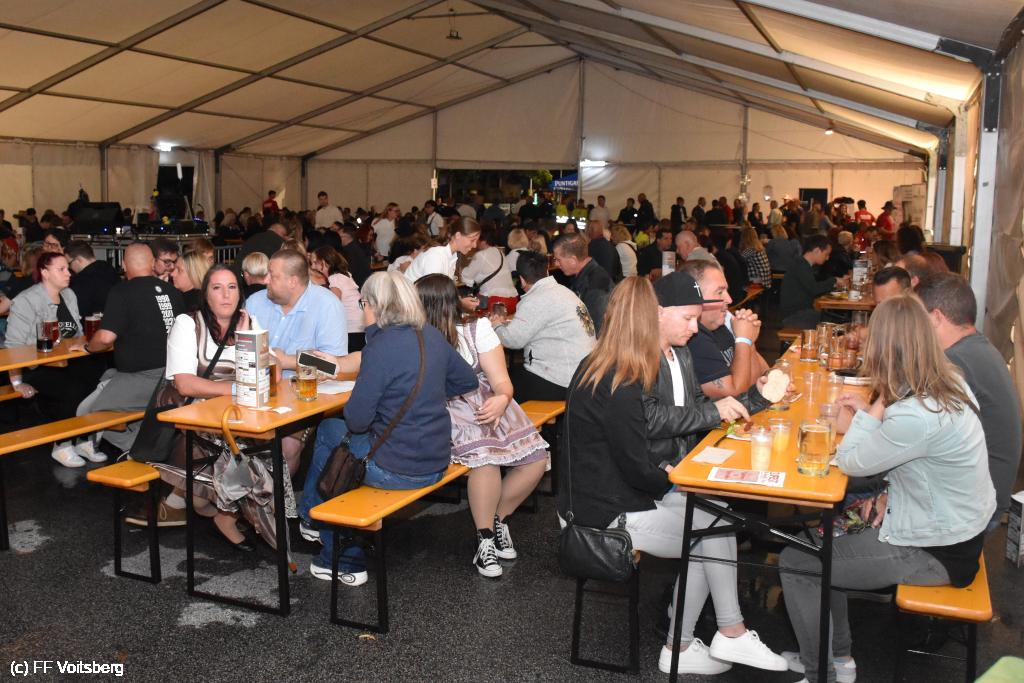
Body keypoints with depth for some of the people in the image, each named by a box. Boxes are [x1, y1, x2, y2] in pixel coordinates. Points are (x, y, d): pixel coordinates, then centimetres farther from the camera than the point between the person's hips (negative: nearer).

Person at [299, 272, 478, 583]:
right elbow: (468, 381, 16)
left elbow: (357, 418, -18)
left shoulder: (382, 345, -20)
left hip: (397, 469, -8)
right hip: (436, 462, 8)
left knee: (328, 431, 19)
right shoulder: (432, 336, 2)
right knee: (328, 430, 23)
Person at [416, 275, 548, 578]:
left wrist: (502, 400, -23)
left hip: (488, 405, 3)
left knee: (537, 459, -17)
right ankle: (485, 538, -11)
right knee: (485, 455, -32)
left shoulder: (477, 330, 3)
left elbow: (502, 382, -4)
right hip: (447, 414, -3)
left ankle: (498, 518, 8)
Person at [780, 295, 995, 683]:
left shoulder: (915, 416, -33)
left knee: (794, 562, -1)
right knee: (824, 537, 20)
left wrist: (875, 406, -14)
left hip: (934, 554, -9)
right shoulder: (948, 383, -4)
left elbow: (850, 462, -18)